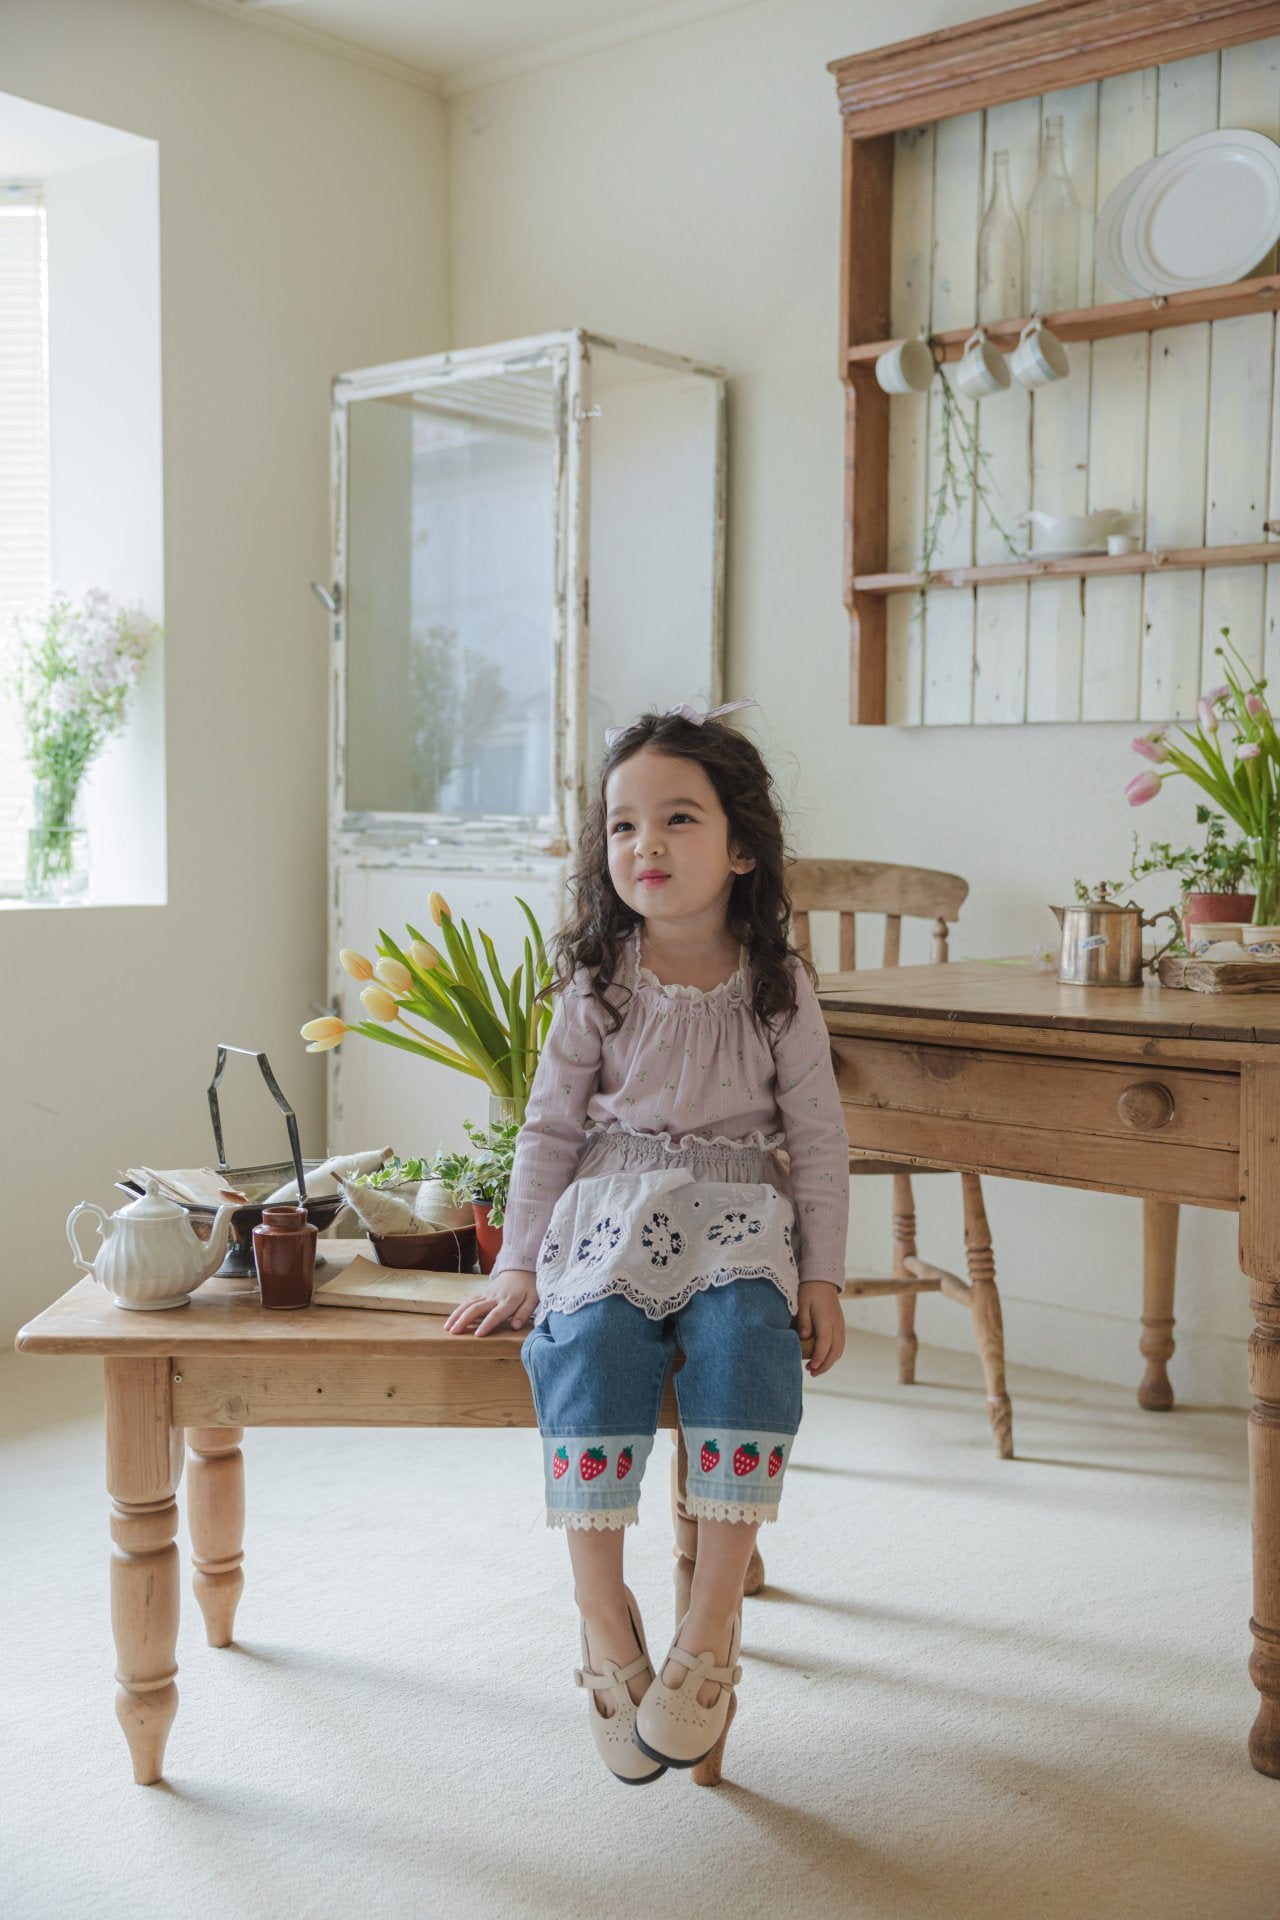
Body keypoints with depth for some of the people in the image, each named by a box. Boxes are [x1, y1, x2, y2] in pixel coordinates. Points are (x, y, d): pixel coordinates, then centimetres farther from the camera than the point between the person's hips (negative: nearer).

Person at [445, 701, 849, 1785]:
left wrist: (822, 1277, 0)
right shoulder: (599, 983, 4)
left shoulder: (778, 987, 2)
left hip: (739, 1220, 0)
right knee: (590, 1351, -29)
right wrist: (520, 1264, 3)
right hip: (611, 1215, 1)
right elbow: (551, 1126, 8)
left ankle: (711, 1633, -18)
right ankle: (605, 1625, -15)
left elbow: (819, 1139, 6)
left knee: (744, 1348, -30)